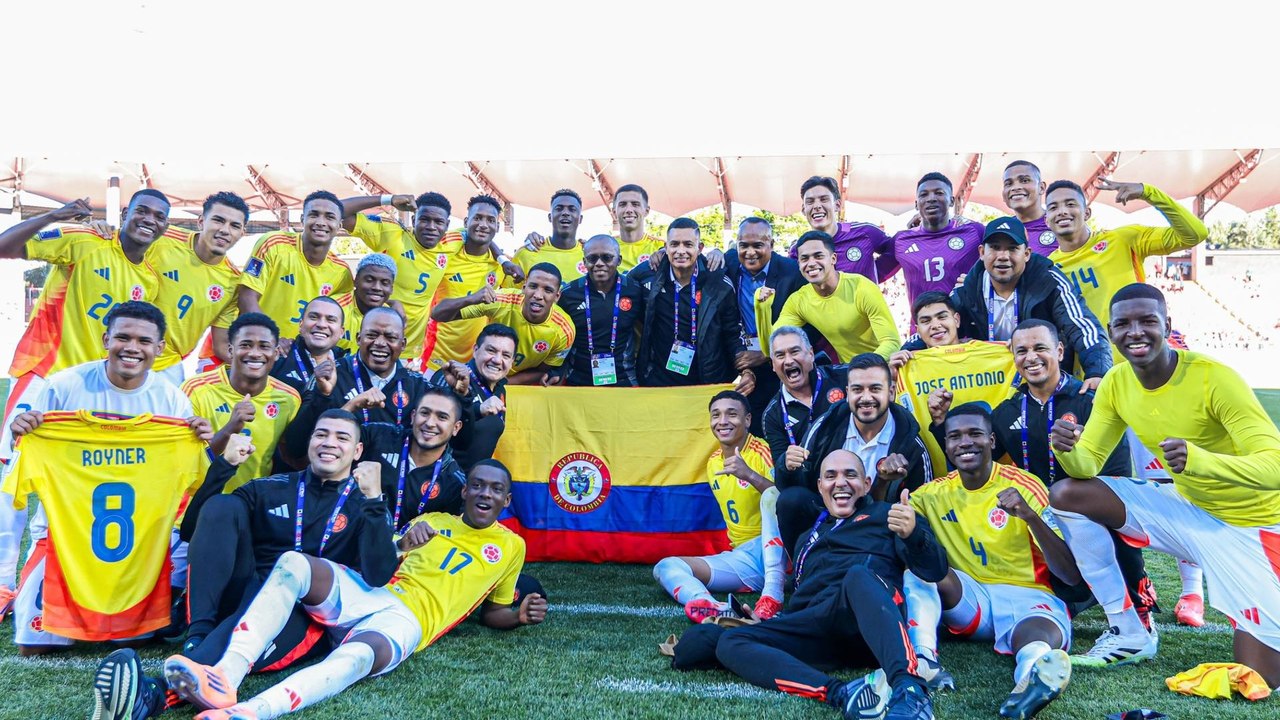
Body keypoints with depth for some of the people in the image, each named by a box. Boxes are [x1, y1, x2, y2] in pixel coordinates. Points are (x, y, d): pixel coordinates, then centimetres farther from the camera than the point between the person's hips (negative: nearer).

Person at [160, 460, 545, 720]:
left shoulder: (511, 546, 18)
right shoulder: (431, 521, 25)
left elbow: (493, 612, 24)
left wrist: (520, 615, 1)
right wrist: (402, 541, 0)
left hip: (408, 617, -4)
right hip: (362, 592, 4)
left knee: (356, 657, -40)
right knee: (293, 561, -25)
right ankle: (225, 677, -38)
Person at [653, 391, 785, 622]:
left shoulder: (763, 451, -7)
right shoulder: (713, 463, 13)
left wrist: (749, 475, -30)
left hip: (777, 552, -6)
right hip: (742, 557, 6)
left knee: (771, 495, -33)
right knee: (665, 567, -14)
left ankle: (773, 592, -45)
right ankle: (714, 609, -48)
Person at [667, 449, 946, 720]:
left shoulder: (886, 514, 19)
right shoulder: (808, 539, 34)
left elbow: (936, 571, 3)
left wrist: (914, 535, -18)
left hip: (876, 623, -5)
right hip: (817, 626, 5)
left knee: (858, 574, -36)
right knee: (729, 643, -17)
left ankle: (909, 690, -54)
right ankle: (843, 694, -38)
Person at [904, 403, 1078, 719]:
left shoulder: (1025, 486, -6)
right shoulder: (936, 492, 5)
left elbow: (1072, 576, -11)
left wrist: (1031, 516, -28)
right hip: (968, 600, 3)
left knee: (1042, 639, -38)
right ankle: (923, 659, -42)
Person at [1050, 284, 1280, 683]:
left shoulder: (1214, 378, -24)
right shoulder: (1116, 383, -7)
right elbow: (1087, 464, -5)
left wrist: (1200, 460, -48)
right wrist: (1068, 448, -29)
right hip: (1185, 506, 5)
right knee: (1067, 495, -14)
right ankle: (1129, 633, 0)